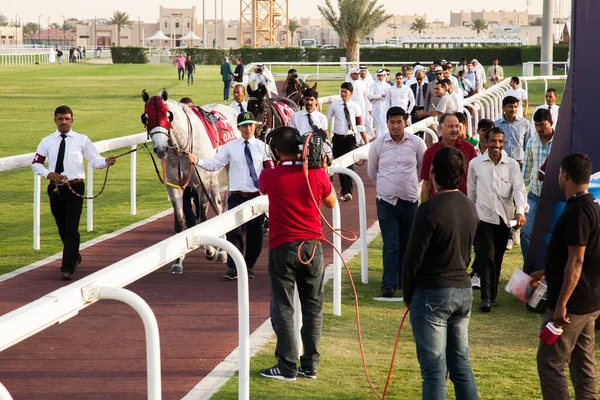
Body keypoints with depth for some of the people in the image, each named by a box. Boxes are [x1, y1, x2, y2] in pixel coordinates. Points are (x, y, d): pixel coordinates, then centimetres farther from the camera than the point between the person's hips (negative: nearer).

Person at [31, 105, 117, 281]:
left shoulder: (82, 140, 1)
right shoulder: (47, 141, 7)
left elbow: (94, 160, 0)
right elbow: (36, 163, 10)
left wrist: (106, 162, -22)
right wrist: (48, 174, -8)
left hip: (75, 188, -3)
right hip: (55, 188, 3)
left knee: (71, 229, -11)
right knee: (62, 229, 16)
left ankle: (68, 268, -11)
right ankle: (74, 257, 39)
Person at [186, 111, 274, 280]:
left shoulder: (262, 147, 4)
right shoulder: (230, 147, 3)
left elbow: (270, 170, 3)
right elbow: (214, 164, 1)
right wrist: (198, 161, -15)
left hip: (257, 196, 1)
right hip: (237, 196, -1)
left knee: (255, 233, 9)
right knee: (234, 231, -11)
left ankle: (249, 266, 23)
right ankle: (232, 268, -10)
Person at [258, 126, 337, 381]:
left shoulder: (269, 176, -8)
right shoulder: (317, 174, -5)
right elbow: (331, 203, 13)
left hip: (282, 247, -2)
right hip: (312, 246, 2)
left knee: (283, 308, 4)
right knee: (313, 307, 11)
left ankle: (287, 367, 2)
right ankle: (310, 365, 13)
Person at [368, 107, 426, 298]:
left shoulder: (417, 143, -2)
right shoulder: (378, 144, -2)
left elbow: (423, 169, 15)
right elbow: (372, 171, 14)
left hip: (410, 200, 1)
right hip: (386, 201, -1)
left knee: (407, 244, 10)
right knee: (391, 245, -8)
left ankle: (404, 279, 23)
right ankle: (389, 284, -8)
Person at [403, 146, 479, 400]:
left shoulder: (430, 209, -18)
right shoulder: (469, 207, 5)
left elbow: (413, 258, -14)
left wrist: (408, 295, -1)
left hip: (432, 293, -7)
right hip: (463, 291, 7)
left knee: (434, 369, -3)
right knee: (461, 365, 14)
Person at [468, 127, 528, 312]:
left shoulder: (512, 165, 2)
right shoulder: (475, 164, 2)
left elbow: (519, 188, -8)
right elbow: (471, 191, 12)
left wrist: (520, 211, -23)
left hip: (505, 217, 2)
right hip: (484, 216, -2)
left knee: (498, 258, 9)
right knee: (486, 256, -11)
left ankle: (492, 296, 18)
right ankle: (486, 298, -15)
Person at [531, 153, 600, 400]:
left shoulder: (576, 211, -20)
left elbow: (576, 261, -24)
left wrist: (561, 303, -24)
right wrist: (544, 273, 30)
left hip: (572, 303, -10)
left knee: (550, 361, -4)